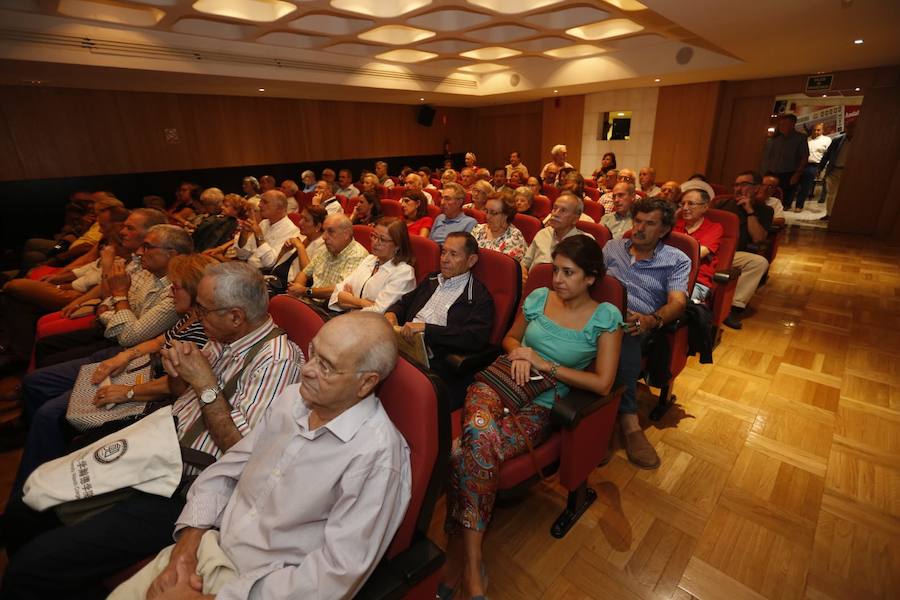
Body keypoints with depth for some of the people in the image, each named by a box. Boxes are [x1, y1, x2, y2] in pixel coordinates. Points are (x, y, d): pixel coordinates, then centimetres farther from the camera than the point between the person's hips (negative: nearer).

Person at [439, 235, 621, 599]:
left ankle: (458, 555, -14)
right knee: (481, 437, -33)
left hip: (539, 407, -2)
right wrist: (517, 352, -2)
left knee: (472, 452, -31)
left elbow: (603, 383, -3)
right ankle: (470, 568, -22)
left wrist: (545, 365, -8)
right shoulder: (539, 297, 9)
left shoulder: (605, 317, 1)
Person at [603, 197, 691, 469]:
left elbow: (677, 301, 0)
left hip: (639, 322, -2)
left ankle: (625, 416, -32)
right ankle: (629, 418, -34)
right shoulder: (613, 247, 26)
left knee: (624, 332, -38)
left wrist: (651, 320, -23)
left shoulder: (677, 260, 15)